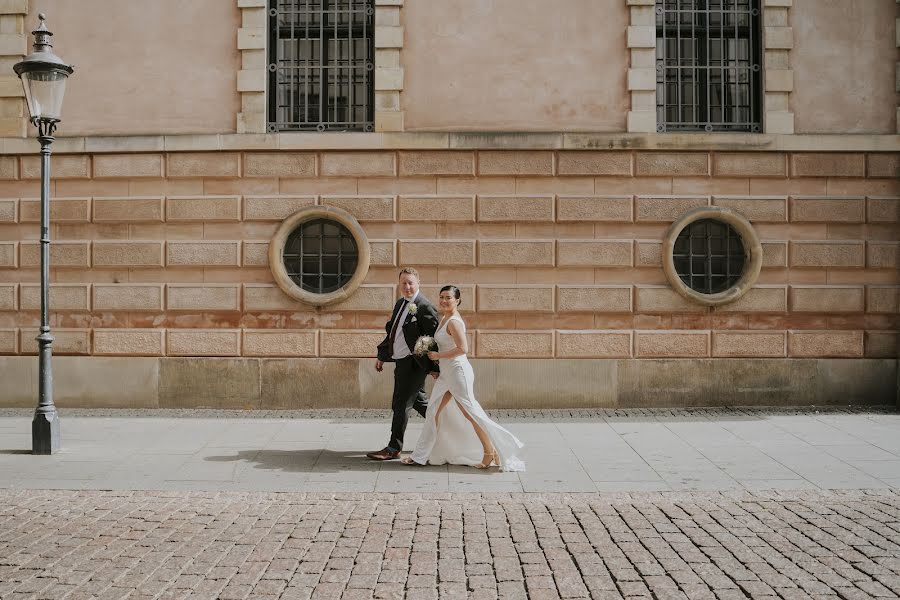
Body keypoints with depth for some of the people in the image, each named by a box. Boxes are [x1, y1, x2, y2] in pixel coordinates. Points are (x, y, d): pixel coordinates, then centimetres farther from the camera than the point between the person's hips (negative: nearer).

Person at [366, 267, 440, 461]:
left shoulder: (425, 307, -15)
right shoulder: (400, 304, 12)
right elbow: (391, 331, 21)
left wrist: (435, 367, -16)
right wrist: (382, 355, 18)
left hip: (413, 363, -9)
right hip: (401, 362, 9)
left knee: (401, 404, -4)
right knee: (418, 402, 18)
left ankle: (394, 448, 4)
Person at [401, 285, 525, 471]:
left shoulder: (454, 322, -17)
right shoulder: (444, 319, 12)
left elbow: (462, 348, -25)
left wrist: (438, 356, -17)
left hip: (457, 371, -10)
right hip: (446, 373, 10)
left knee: (470, 412, -3)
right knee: (433, 412, 10)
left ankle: (491, 451, 7)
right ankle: (421, 455, 15)